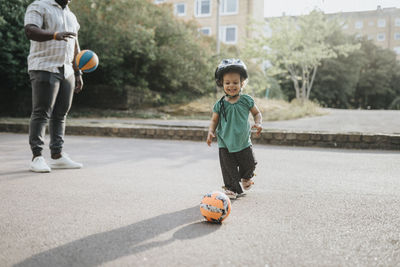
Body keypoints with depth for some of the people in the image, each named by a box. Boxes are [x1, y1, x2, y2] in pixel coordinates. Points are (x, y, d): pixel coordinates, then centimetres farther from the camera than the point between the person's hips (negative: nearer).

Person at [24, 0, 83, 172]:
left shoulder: (71, 16, 22)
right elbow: (30, 31, -19)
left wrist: (78, 73, 19)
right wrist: (55, 35, -36)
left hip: (66, 71, 7)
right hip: (45, 69, -7)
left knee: (61, 114, 5)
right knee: (41, 113, -8)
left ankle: (57, 156, 10)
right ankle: (37, 157, -3)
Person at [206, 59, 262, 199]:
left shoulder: (246, 100, -5)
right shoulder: (220, 104, -6)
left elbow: (257, 113, 7)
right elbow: (214, 120, 3)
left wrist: (258, 123, -12)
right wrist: (211, 132, -14)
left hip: (244, 142, 1)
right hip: (225, 144, -1)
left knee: (249, 165, 16)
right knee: (229, 169, 2)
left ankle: (246, 177, 48)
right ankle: (232, 188, 22)